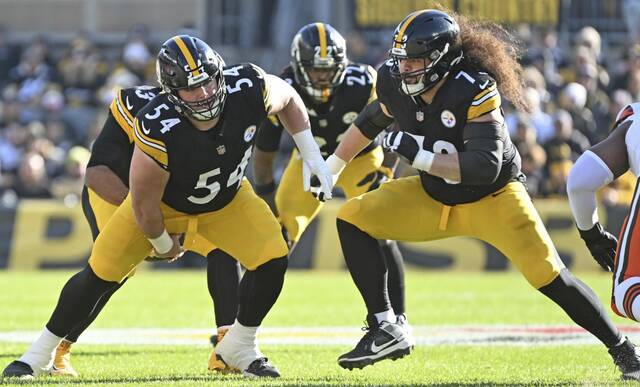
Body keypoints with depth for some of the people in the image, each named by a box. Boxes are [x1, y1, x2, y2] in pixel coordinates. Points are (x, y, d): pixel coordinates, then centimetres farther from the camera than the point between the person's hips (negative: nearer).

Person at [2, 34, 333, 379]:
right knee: (100, 273, -7)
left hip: (227, 198, 3)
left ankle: (238, 348, 9)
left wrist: (311, 154, -5)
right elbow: (143, 203, -25)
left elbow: (287, 98, -5)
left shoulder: (248, 89, -32)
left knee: (272, 260, -15)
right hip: (162, 202, -3)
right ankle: (41, 353, 13)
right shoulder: (157, 130, -41)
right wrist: (162, 243, -8)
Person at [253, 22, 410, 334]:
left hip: (361, 159, -1)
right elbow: (263, 156, -15)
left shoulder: (363, 84, -30)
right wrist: (269, 211, -15)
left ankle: (397, 318, -4)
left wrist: (385, 172, -23)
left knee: (380, 237, -18)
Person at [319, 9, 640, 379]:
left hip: (492, 197, -6)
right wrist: (331, 167, 18)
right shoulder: (395, 85, -12)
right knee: (354, 218, -10)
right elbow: (370, 122, 11)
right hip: (434, 198, 6)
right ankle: (385, 331, -7)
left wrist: (419, 155, -38)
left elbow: (485, 167, -35)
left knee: (550, 277, -12)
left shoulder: (474, 91, -30)